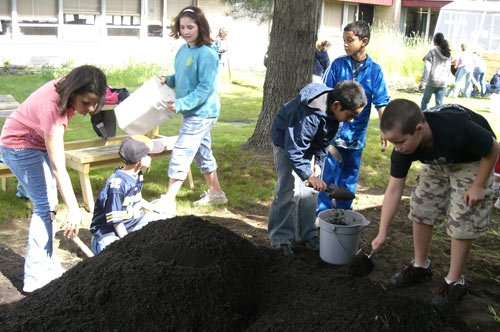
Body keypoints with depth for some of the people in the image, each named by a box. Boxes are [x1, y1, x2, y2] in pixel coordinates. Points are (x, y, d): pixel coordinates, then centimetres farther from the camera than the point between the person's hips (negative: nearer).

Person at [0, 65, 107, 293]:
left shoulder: (69, 89, -17)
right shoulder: (52, 107, -39)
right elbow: (58, 168, -42)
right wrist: (73, 210, -44)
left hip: (39, 142, 9)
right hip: (19, 146, -9)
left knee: (48, 205, 11)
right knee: (45, 206, -15)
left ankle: (48, 268, 22)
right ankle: (36, 279, -9)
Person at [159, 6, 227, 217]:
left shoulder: (206, 54, -20)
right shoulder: (183, 50, 6)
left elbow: (206, 88, -23)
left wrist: (181, 104, -26)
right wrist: (168, 80, -3)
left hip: (201, 112, -9)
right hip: (192, 112, 9)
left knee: (180, 155, -8)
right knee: (202, 152, 18)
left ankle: (168, 201, 0)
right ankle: (215, 193, 33)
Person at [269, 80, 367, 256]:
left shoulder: (333, 110, -15)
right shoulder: (309, 115, -40)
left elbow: (324, 141, 2)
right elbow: (294, 149, -34)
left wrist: (318, 162, -6)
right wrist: (309, 175, -37)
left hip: (308, 144, 7)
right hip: (286, 141, -7)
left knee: (309, 190, 6)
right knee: (289, 189, -12)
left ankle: (308, 234, 15)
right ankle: (280, 237, -2)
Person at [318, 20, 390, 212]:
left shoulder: (374, 70, -1)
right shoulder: (337, 65, -3)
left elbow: (381, 103, -1)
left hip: (356, 134, 2)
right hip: (333, 130, -2)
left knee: (350, 176, 13)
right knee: (329, 175, 1)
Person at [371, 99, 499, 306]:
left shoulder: (456, 128, -43)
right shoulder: (403, 147, -26)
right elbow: (394, 189, -19)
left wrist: (478, 186, -17)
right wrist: (382, 233, -19)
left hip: (473, 161, -5)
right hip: (440, 162, 5)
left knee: (461, 221, -8)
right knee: (420, 208, 3)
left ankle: (454, 282, 8)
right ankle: (421, 267, 21)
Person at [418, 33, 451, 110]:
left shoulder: (432, 52, -6)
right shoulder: (448, 54, 11)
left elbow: (427, 69, -11)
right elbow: (448, 70, 16)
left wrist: (422, 82, -10)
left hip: (432, 81, -4)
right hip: (443, 83, 5)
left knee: (424, 102, 8)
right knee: (439, 104, 5)